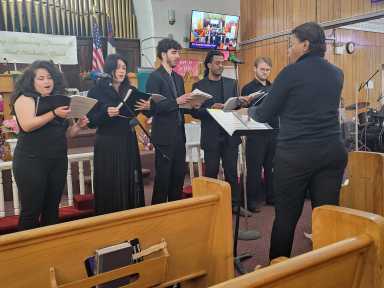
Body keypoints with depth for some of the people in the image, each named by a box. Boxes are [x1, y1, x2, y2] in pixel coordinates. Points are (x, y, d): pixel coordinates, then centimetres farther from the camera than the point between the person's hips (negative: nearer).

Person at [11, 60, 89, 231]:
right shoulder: (25, 98, -1)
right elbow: (27, 125, -18)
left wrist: (78, 125, 2)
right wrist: (54, 114, -22)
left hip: (58, 161, 6)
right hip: (31, 162, -5)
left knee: (52, 209, 10)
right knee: (31, 210, -2)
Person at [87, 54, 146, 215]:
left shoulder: (131, 91, 9)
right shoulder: (97, 91, -3)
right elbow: (91, 121, -6)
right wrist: (105, 113, -23)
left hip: (128, 142, 4)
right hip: (107, 144, -4)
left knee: (129, 182, 7)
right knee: (109, 185, 1)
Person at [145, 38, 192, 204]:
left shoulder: (178, 78, 16)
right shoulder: (155, 77, -8)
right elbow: (153, 106, -17)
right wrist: (176, 102, -23)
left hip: (179, 134, 7)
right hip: (164, 135, -7)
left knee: (178, 177, 13)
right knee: (163, 178, 1)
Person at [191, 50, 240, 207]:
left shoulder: (231, 83, 10)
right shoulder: (199, 85, 1)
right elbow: (194, 112, -4)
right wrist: (210, 109, -19)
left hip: (230, 135, 3)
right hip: (211, 136, -2)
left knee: (232, 171, 8)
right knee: (211, 172, 8)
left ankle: (234, 202, 19)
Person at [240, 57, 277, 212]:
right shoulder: (248, 88, -1)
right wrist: (246, 103, -25)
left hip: (273, 132, 5)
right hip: (256, 134, -5)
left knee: (272, 167, 11)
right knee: (254, 167, 1)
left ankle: (271, 196, 24)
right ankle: (252, 200, 11)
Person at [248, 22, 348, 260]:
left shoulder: (292, 72, -7)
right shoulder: (337, 74, 10)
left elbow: (265, 115, -3)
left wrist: (251, 110, 18)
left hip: (296, 154, -5)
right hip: (332, 152, 5)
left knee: (286, 217, 7)